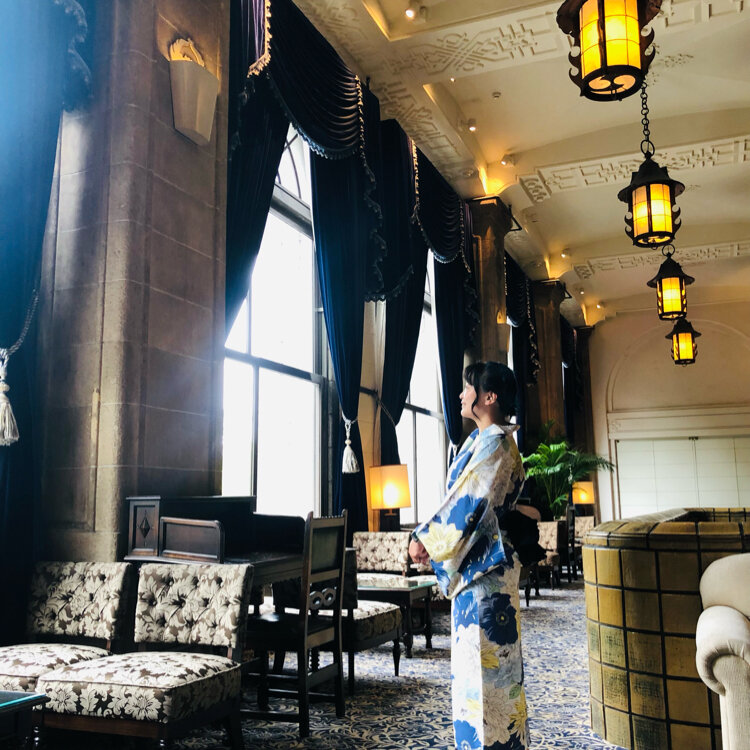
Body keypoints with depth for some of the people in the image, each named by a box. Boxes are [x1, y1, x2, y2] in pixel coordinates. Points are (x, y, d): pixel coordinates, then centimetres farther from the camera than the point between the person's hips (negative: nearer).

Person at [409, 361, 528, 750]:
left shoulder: (494, 444, -16)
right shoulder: (482, 440, 14)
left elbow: (468, 502, -19)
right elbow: (462, 499, 16)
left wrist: (425, 538, -11)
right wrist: (431, 536, 7)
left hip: (484, 565, -10)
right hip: (474, 562, 10)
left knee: (484, 656, -3)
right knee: (475, 656, 16)